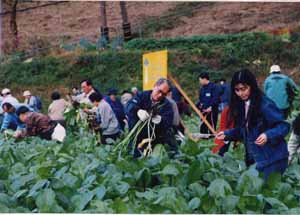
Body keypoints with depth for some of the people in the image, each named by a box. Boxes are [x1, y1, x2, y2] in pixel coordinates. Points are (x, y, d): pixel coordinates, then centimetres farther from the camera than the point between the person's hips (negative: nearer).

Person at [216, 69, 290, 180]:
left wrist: (268, 135, -33)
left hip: (273, 159, -8)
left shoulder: (265, 105, -19)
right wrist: (227, 134, 5)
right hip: (255, 159, 8)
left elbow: (284, 126, -17)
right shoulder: (241, 105, 5)